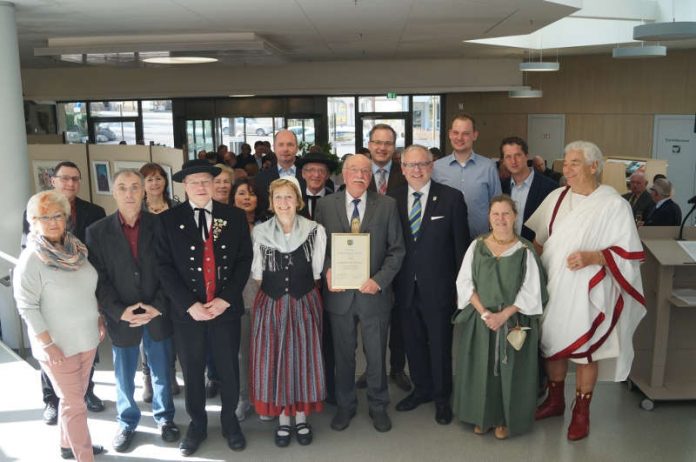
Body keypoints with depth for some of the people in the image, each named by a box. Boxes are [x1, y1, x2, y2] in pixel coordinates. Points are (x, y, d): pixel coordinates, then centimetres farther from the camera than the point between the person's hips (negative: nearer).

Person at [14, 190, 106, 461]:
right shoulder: (31, 258, -15)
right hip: (58, 345, -6)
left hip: (86, 338, 6)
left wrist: (99, 320, 11)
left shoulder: (76, 249, 2)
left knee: (74, 398, 19)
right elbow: (27, 306, -16)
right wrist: (48, 344, -18)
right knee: (74, 404, 4)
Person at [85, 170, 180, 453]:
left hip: (158, 315, 0)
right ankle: (127, 423, 36)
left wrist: (157, 307, -13)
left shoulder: (160, 225, -3)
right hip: (121, 318, 0)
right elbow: (98, 279, -5)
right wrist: (120, 311, -15)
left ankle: (164, 418, 36)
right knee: (124, 377, 14)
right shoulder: (97, 232, -3)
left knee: (162, 372, 14)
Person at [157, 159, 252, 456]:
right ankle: (197, 424, 33)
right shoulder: (168, 220, -2)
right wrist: (190, 304, -13)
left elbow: (244, 260, 0)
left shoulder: (234, 217, 2)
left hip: (226, 307, 1)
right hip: (186, 310, 0)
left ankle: (230, 421, 34)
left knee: (229, 369, 12)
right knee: (192, 372, 13)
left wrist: (226, 299, -10)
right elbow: (165, 266, -5)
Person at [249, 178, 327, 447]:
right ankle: (282, 418, 23)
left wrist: (300, 285, 4)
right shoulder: (259, 232, -2)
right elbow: (256, 274, 6)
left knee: (304, 357, 6)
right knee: (273, 358, 5)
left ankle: (301, 417, 25)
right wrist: (274, 287, 3)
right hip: (270, 304, 1)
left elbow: (317, 271, 3)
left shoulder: (315, 230, -5)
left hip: (304, 303, 0)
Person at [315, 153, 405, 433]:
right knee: (343, 355, 14)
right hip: (339, 293, 1)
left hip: (374, 292, -1)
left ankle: (378, 406, 32)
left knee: (376, 355, 12)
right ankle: (345, 405, 34)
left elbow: (396, 249, -1)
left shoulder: (387, 205, -1)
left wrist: (380, 280, -13)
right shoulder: (326, 205, 1)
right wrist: (327, 270, -13)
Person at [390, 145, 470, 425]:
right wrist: (390, 283, -1)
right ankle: (422, 389, 38)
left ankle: (442, 398, 29)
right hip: (405, 287, 3)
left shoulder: (451, 198, -6)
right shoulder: (392, 199, 2)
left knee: (440, 344, 10)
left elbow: (461, 244, -5)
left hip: (438, 286, -3)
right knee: (413, 342, 17)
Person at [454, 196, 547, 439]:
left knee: (509, 370, 6)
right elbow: (465, 283, -2)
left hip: (514, 321, -1)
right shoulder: (477, 246, 0)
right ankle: (482, 416, 28)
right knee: (480, 369, 8)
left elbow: (531, 292, -7)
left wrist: (503, 315, -16)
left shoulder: (525, 250, -6)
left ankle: (504, 419, 26)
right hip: (479, 319, 2)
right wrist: (484, 313, -13)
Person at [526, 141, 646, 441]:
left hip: (587, 292, -4)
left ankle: (581, 411, 26)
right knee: (553, 343, 14)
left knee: (585, 349, 7)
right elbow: (537, 238, 13)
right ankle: (555, 400, 34)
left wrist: (592, 257, -22)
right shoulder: (556, 198, 3)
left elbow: (631, 253, -10)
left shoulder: (614, 205, -10)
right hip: (552, 287, 5)